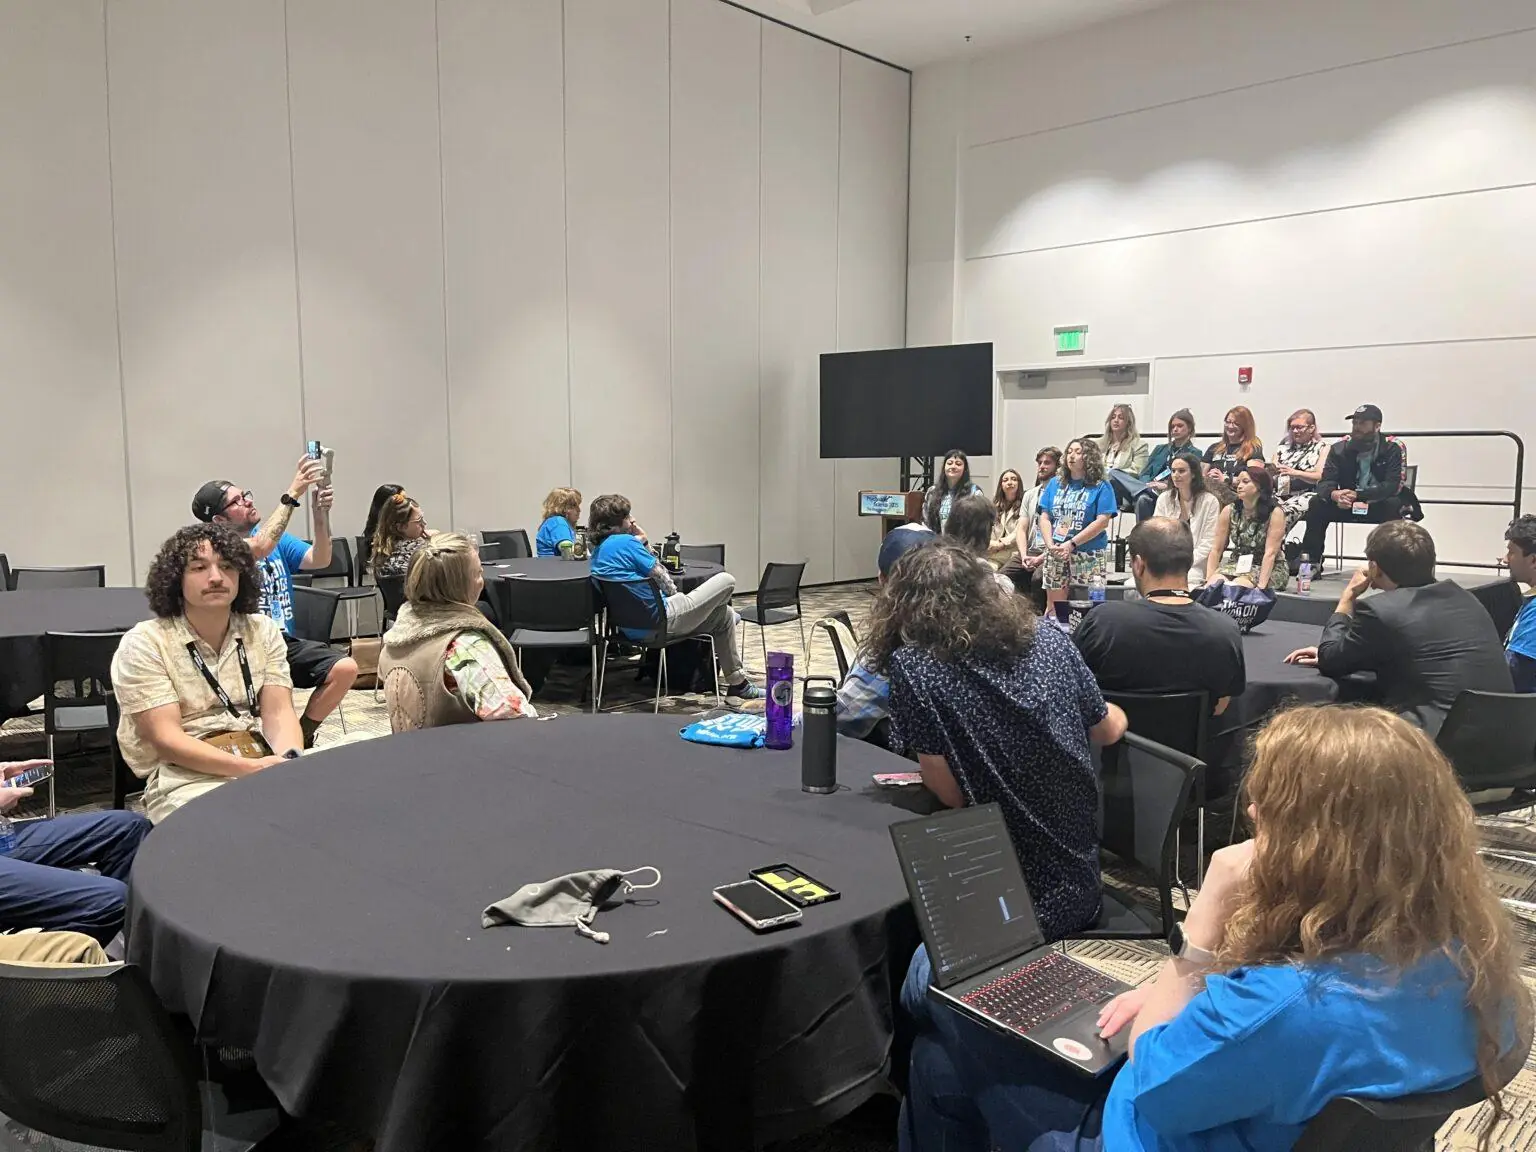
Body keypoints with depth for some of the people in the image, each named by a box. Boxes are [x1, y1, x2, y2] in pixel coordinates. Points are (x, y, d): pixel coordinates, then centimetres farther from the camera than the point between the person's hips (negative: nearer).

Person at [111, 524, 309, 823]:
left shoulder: (264, 630, 9)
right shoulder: (143, 644, -4)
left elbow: (278, 713, 1)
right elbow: (166, 740, -12)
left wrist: (290, 762, -22)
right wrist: (250, 768, -25)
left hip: (262, 764, 5)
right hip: (184, 777, -4)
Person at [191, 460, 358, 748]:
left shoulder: (276, 536, 13)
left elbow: (320, 560, 1)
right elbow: (259, 548, -28)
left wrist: (320, 515, -16)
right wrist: (292, 495, -28)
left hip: (285, 642, 6)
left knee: (346, 668, -18)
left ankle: (303, 734, 4)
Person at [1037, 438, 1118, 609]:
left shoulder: (1101, 487, 0)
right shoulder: (1055, 483, 13)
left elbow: (1102, 521, -10)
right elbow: (1045, 517, 9)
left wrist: (1071, 544, -16)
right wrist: (1050, 544, -9)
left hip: (1088, 556, -4)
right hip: (1055, 554, 4)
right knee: (1053, 606, 6)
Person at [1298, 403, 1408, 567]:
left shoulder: (1393, 448, -13)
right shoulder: (1340, 448, -3)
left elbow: (1393, 486, -22)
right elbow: (1325, 482, -9)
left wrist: (1357, 495, -34)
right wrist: (1334, 495, -35)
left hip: (1380, 506, -3)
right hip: (1347, 505, 3)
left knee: (1393, 504, -34)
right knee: (1317, 503, -19)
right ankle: (1310, 563, -15)